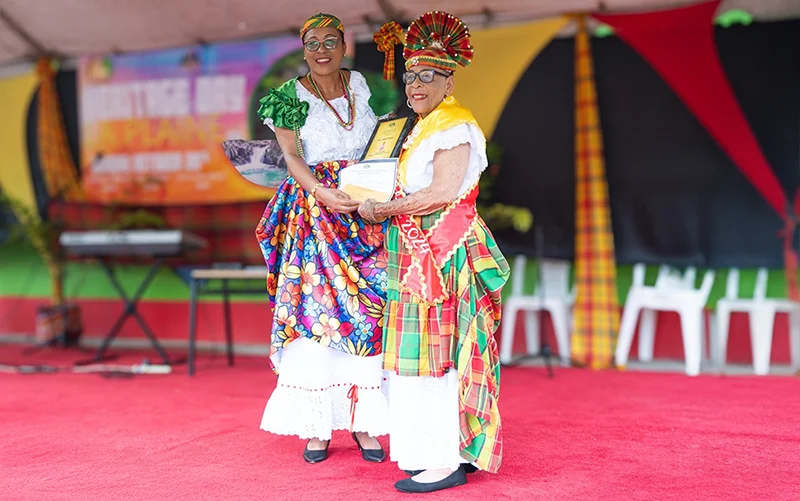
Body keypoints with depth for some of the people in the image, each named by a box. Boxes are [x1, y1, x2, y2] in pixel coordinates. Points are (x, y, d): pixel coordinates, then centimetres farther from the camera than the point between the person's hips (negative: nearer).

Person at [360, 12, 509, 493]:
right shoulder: (424, 128, 19)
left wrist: (382, 210, -14)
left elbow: (444, 192, -21)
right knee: (433, 351, 10)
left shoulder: (454, 126, -11)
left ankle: (446, 462, -2)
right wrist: (383, 207, 10)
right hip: (422, 252, 10)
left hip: (443, 250, -10)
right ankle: (457, 449, 18)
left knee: (435, 350, -8)